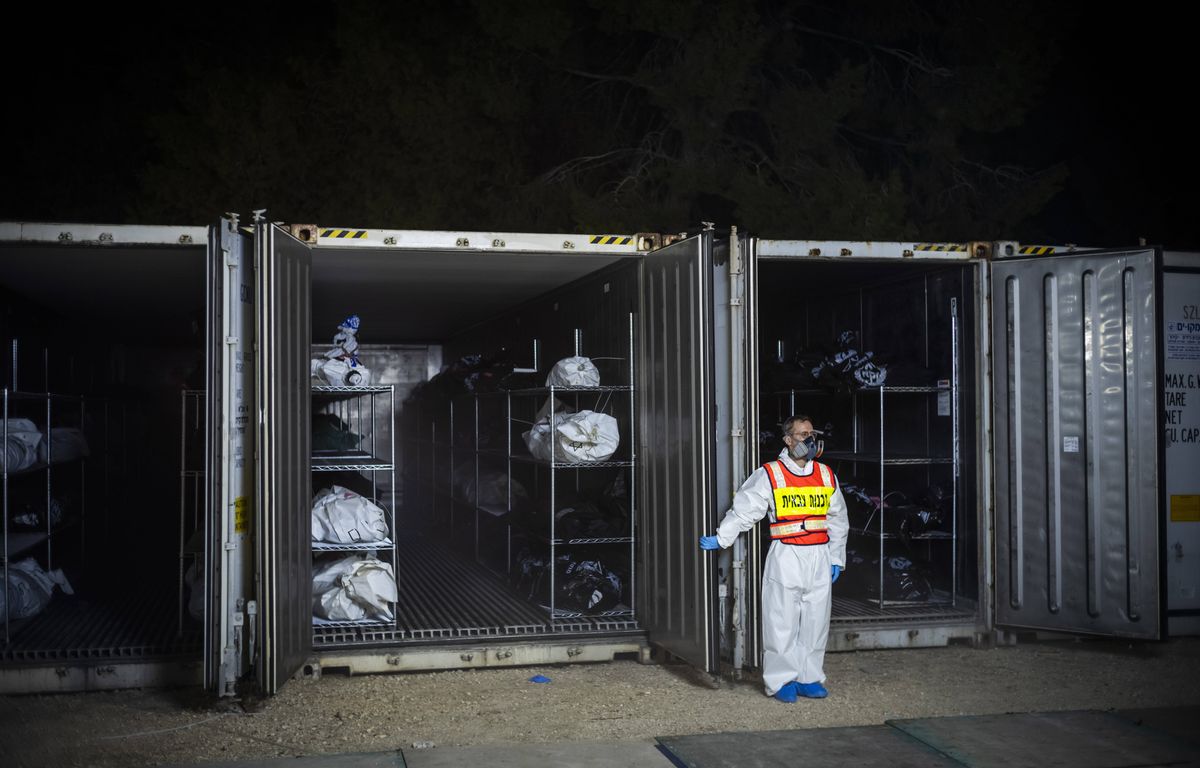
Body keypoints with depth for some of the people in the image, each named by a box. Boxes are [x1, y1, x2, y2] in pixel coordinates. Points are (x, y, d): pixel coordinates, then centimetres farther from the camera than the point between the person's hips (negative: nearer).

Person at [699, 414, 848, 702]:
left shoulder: (826, 475, 11)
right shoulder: (770, 475, -3)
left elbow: (837, 520, 18)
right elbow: (743, 511, 0)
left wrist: (836, 558, 16)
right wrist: (719, 539, -3)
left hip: (819, 559, 4)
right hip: (785, 557, -4)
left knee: (816, 621, 6)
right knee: (782, 622, -2)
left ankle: (808, 678, 17)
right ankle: (781, 681, 8)